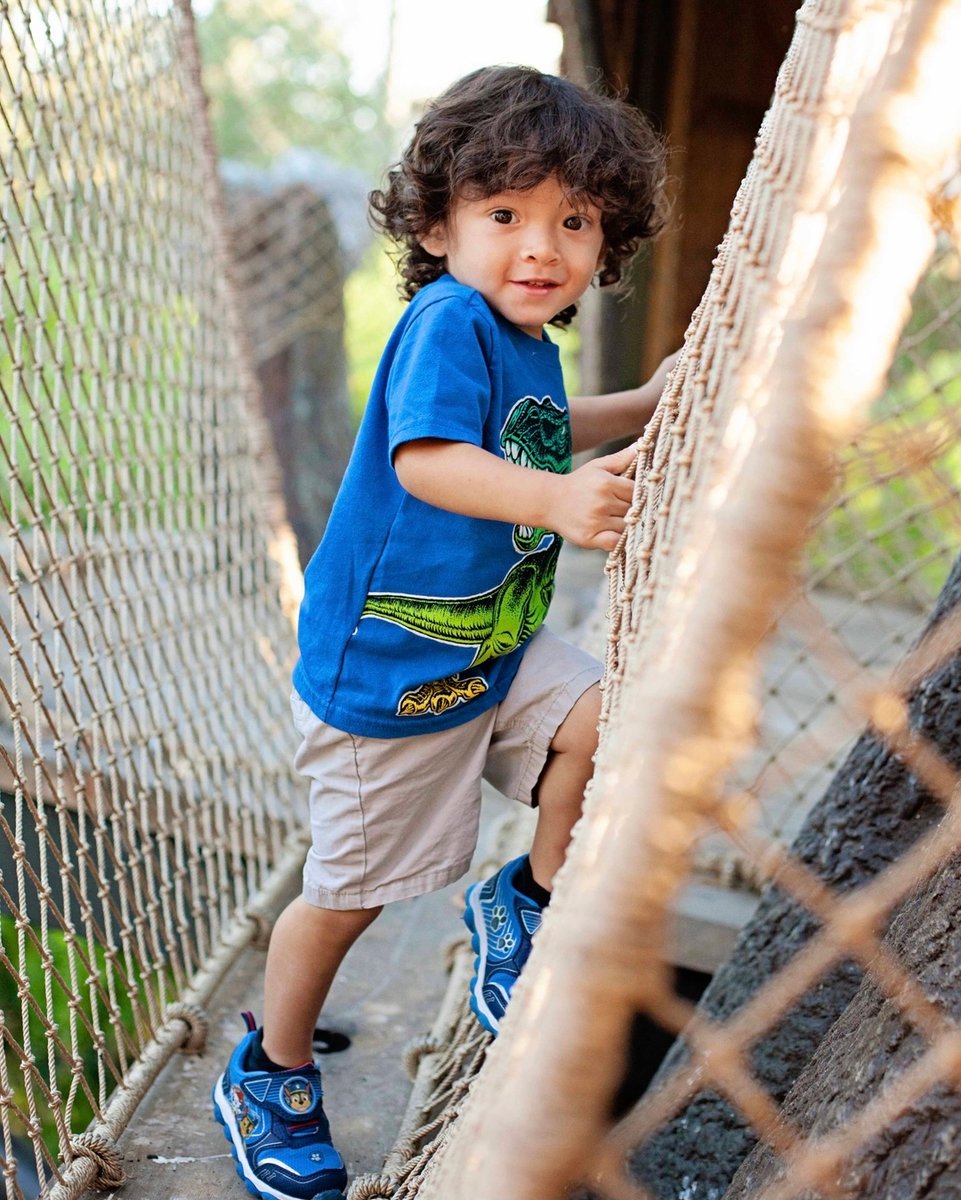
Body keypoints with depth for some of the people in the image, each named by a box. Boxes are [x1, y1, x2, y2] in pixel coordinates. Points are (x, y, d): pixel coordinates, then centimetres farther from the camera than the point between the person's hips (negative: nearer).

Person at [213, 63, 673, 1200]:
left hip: (496, 649, 7)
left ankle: (530, 899, 13)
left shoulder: (528, 345, 5)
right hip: (383, 669, -7)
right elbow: (426, 458, -40)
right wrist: (555, 497, -55)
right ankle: (267, 1076, 35)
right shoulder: (447, 321, -22)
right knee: (352, 889, 8)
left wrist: (648, 403, 20)